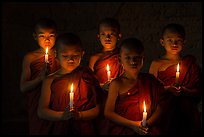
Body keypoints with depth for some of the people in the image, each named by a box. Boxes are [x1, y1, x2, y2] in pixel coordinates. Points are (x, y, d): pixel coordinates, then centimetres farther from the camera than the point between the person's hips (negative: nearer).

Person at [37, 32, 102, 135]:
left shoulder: (87, 75, -3)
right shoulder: (50, 80, -3)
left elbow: (97, 109, -3)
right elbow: (41, 111, -5)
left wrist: (79, 115, -18)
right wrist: (62, 116, -18)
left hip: (85, 129, 0)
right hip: (59, 129, 0)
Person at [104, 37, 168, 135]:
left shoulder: (149, 80, 6)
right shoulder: (117, 84, -2)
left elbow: (161, 105, 8)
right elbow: (108, 112, -3)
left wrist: (148, 122, -6)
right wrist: (132, 124, -9)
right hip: (121, 130, -2)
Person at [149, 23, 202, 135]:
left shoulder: (191, 64, 5)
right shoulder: (157, 64, 1)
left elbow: (198, 92, 2)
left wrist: (184, 91, -16)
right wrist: (167, 89, -17)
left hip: (186, 112, 1)